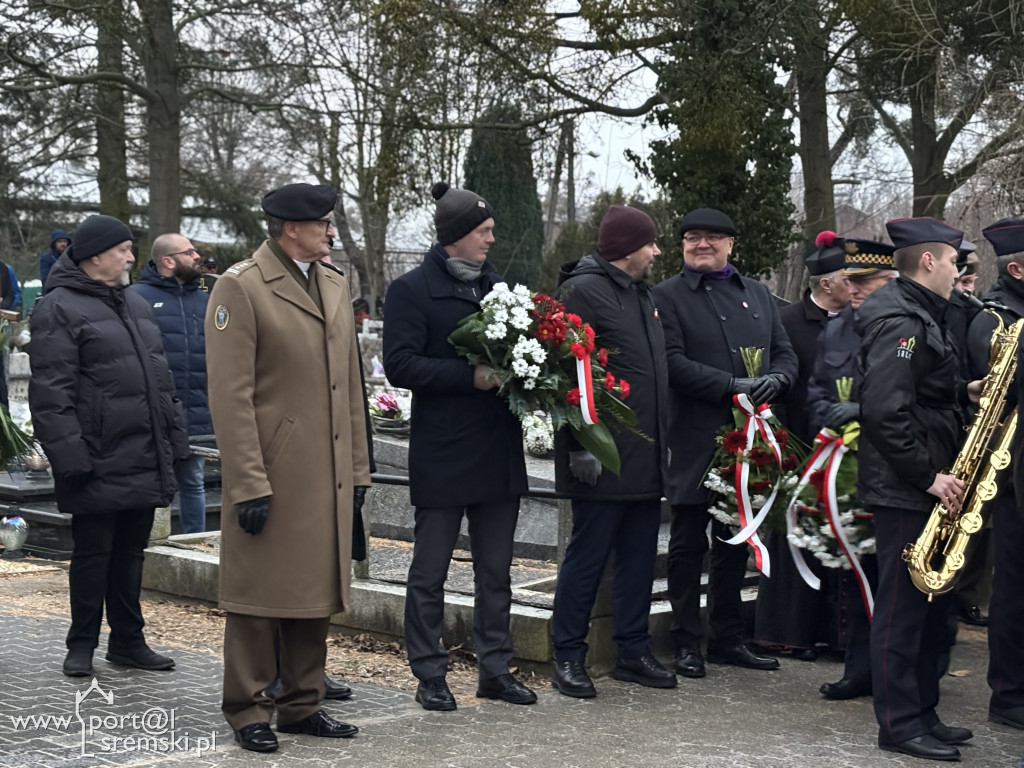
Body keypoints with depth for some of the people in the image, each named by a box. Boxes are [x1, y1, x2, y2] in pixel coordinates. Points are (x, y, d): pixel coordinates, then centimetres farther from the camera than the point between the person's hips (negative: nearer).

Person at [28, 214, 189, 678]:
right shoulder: (59, 309, -8)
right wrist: (68, 453, -19)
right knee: (92, 553, 2)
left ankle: (128, 641, 22)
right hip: (99, 464, -7)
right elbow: (50, 392, -14)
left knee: (131, 551, 13)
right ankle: (82, 645, 13)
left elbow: (160, 376, 22)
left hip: (145, 461, 7)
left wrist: (174, 435, 17)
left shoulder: (135, 304, 17)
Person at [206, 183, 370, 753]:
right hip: (271, 476, -7)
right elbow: (231, 396, -13)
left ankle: (303, 704, 24)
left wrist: (359, 467, 13)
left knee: (317, 592, 13)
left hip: (329, 478, 7)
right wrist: (248, 485, -17)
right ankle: (248, 711, 13)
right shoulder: (241, 288, -9)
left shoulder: (335, 285, 14)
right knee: (261, 595, 2)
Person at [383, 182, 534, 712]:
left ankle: (495, 669, 21)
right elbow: (400, 365, -14)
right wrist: (471, 376, -20)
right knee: (430, 573, 4)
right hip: (441, 453, -6)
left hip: (499, 450, 6)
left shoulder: (497, 287, 13)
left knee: (496, 570, 12)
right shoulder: (412, 289, -6)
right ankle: (429, 674, 13)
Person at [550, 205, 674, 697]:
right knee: (588, 556, -2)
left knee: (639, 555, 12)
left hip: (646, 458, 9)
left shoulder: (641, 295, 19)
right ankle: (568, 659, 6)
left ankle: (633, 652, 21)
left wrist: (662, 443, 23)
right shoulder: (583, 290, -10)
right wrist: (581, 447, -20)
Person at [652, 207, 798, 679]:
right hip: (695, 440, -5)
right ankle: (687, 643, 11)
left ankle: (728, 639, 24)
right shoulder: (667, 296, -2)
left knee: (735, 542, 14)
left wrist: (775, 380, -10)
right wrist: (732, 386, -22)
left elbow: (785, 354, 13)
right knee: (689, 543, 2)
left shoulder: (758, 295, 15)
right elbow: (673, 363, -13)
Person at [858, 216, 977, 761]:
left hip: (924, 487, 10)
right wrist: (927, 476, -22)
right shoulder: (899, 322, -17)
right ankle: (899, 726, 4)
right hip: (903, 490, -10)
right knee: (904, 606, -3)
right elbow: (885, 411, -26)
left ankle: (922, 712, 24)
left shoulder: (923, 316, 16)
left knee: (929, 605, 15)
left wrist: (967, 391, 6)